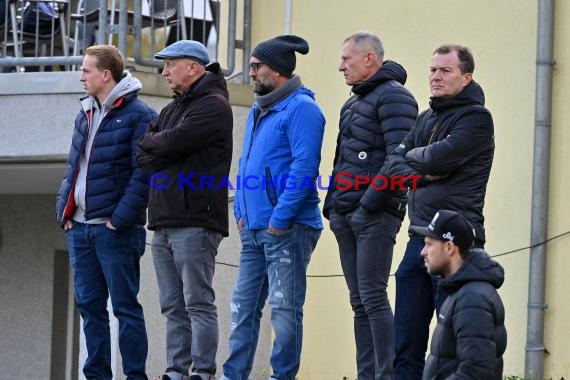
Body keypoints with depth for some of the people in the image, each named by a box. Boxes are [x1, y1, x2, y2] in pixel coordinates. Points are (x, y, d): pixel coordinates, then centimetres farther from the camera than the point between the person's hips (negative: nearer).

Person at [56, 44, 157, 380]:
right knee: (89, 305, 9)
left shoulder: (138, 115, -8)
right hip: (79, 227, 8)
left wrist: (120, 219, -19)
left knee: (125, 306, -3)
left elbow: (143, 174, -14)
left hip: (115, 230, -8)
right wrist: (64, 209, 9)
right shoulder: (86, 115, 16)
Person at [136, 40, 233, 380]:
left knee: (198, 303, -9)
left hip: (195, 221, -9)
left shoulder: (213, 106, -5)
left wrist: (151, 142, 3)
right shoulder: (172, 109, 23)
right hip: (164, 222, 9)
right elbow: (143, 156, 13)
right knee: (173, 306, 8)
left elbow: (173, 142, -17)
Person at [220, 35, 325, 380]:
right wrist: (242, 211, 15)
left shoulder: (300, 108, -11)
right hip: (254, 229, 9)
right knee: (243, 306, 9)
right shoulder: (258, 111, 18)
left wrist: (280, 218, -20)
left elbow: (304, 166, -19)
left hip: (286, 229, -9)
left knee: (285, 309, -3)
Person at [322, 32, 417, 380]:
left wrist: (370, 203, -20)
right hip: (346, 216, 9)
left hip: (375, 216, -9)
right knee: (359, 301, 8)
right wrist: (332, 204, 15)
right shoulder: (354, 102, 22)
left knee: (372, 296, -13)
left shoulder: (393, 97, -8)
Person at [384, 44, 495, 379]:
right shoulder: (427, 118, 19)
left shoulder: (476, 117, -5)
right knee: (406, 344, 8)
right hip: (420, 239, 8)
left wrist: (412, 156, 5)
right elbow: (395, 162, 11)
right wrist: (419, 175, -8)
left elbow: (438, 158, -15)